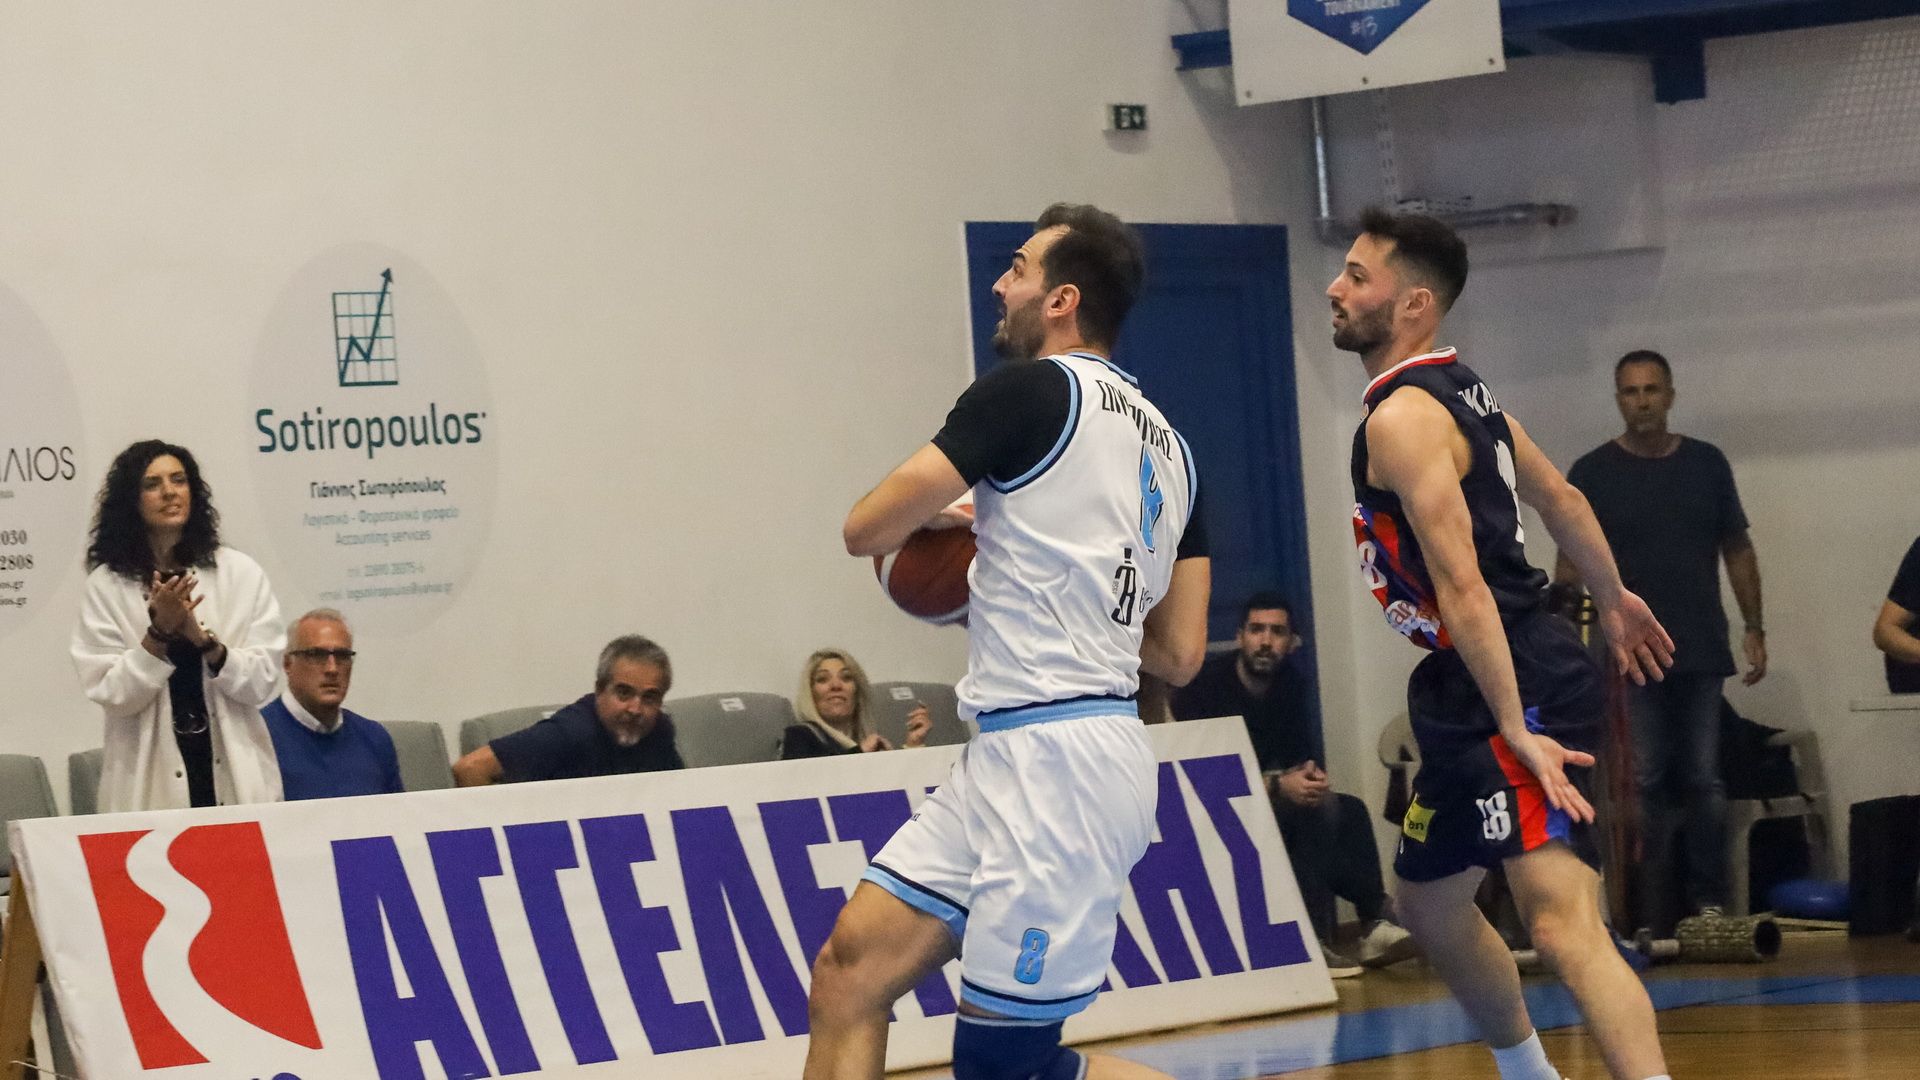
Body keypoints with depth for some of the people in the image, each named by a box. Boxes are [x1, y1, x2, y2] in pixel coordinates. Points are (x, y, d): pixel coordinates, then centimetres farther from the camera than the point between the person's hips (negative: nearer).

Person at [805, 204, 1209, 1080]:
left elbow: (868, 530, -7)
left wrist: (938, 511, 15)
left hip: (1054, 760, -9)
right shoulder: (1165, 442, 17)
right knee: (850, 971, 6)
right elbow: (1179, 654, 17)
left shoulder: (1032, 390, -9)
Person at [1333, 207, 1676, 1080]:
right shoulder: (1460, 389, 13)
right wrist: (1612, 601, 39)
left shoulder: (1400, 418, -17)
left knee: (1561, 920, -23)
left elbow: (1463, 588, -24)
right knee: (1430, 903, 24)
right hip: (1472, 691, 11)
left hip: (1517, 687, -11)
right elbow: (1560, 498, 25)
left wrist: (1517, 730, -28)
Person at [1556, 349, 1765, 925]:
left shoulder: (1706, 464, 7)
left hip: (1701, 653, 2)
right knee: (1645, 784, -2)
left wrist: (1754, 628, 5)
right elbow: (1571, 562, 0)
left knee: (1703, 780, 2)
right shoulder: (1593, 473, 1)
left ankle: (1710, 902, 7)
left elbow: (1737, 550, 11)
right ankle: (1652, 916, 0)